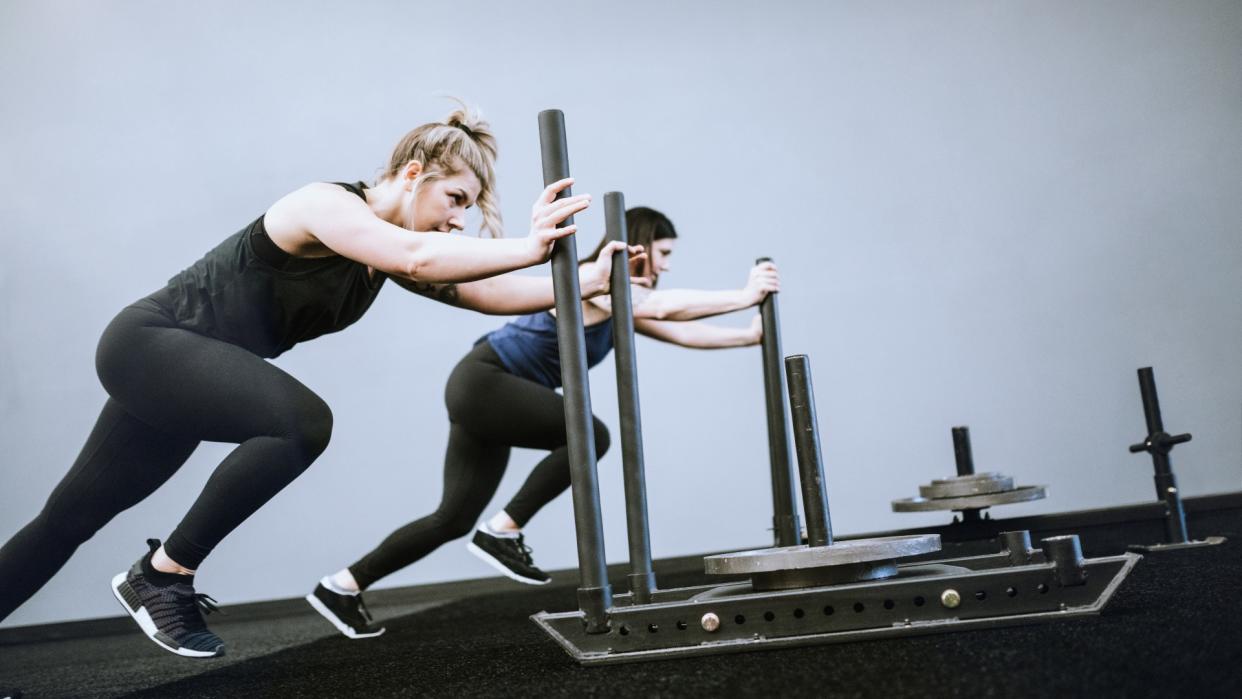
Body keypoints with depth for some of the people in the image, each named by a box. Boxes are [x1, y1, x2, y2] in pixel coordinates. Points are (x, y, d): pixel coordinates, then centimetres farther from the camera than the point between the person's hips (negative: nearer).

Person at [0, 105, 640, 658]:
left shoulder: (390, 248, 2)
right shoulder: (325, 204, -22)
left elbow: (484, 293, -9)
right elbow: (418, 257, -40)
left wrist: (585, 281, -18)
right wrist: (526, 247, -40)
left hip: (184, 371, 9)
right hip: (148, 342, -9)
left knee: (75, 514, 16)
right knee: (300, 422, -29)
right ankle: (162, 575, -12)